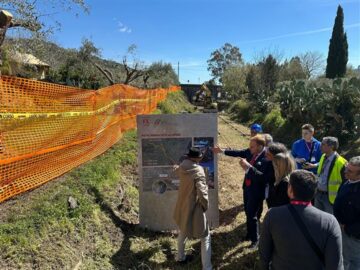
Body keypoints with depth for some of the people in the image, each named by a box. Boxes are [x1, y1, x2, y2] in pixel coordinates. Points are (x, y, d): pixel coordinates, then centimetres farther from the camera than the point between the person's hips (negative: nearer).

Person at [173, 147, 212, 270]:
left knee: (183, 232, 31)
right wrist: (205, 206, -11)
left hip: (182, 207, 8)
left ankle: (180, 257, 48)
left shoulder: (182, 168, -5)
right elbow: (202, 193, -31)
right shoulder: (198, 171, -27)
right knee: (205, 239, 8)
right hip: (195, 210, -8)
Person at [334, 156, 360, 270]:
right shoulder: (347, 182, -8)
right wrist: (339, 221, -1)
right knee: (345, 260, 29)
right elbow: (338, 203, 8)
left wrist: (347, 229, -15)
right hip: (341, 229, 7)